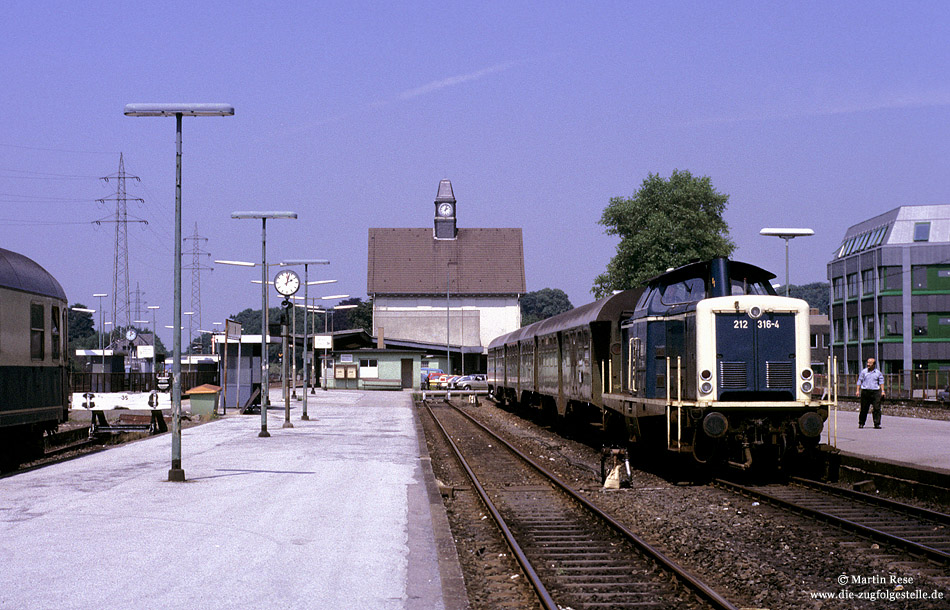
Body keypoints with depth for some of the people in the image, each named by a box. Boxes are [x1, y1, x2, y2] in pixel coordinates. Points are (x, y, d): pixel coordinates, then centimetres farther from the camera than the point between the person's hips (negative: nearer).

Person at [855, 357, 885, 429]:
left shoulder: (878, 372, 8)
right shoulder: (864, 372, 7)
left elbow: (881, 382, 9)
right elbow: (859, 381, 10)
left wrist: (882, 391, -1)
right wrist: (858, 390, 3)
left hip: (875, 392, 0)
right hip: (865, 391, 0)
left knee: (877, 408, -5)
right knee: (864, 408, 3)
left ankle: (877, 424, 0)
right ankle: (861, 423, 15)